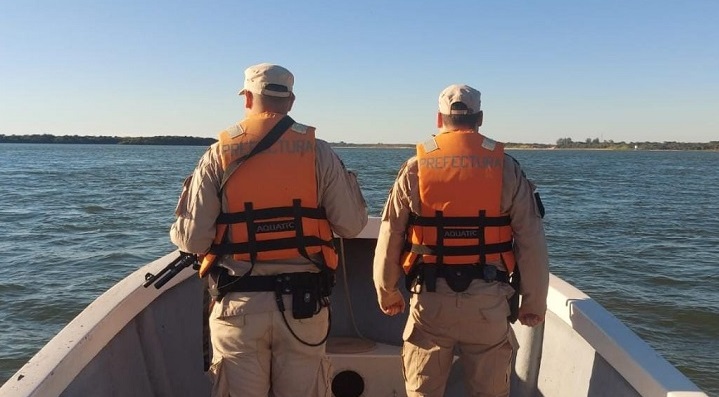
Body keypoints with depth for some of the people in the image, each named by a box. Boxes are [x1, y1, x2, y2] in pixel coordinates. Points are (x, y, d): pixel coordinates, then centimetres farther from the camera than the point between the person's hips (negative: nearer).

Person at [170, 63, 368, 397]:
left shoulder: (218, 155, -3)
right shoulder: (318, 152, -2)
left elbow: (193, 239, -6)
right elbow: (351, 226, -1)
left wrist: (178, 232, 19)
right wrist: (350, 183, 18)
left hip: (239, 304, 0)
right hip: (303, 303, 1)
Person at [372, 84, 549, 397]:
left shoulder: (415, 168, -2)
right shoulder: (507, 168, -2)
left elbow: (389, 239, -1)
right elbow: (532, 243, -2)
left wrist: (387, 293, 13)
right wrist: (534, 302, 9)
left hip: (430, 298, 0)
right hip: (488, 300, 0)